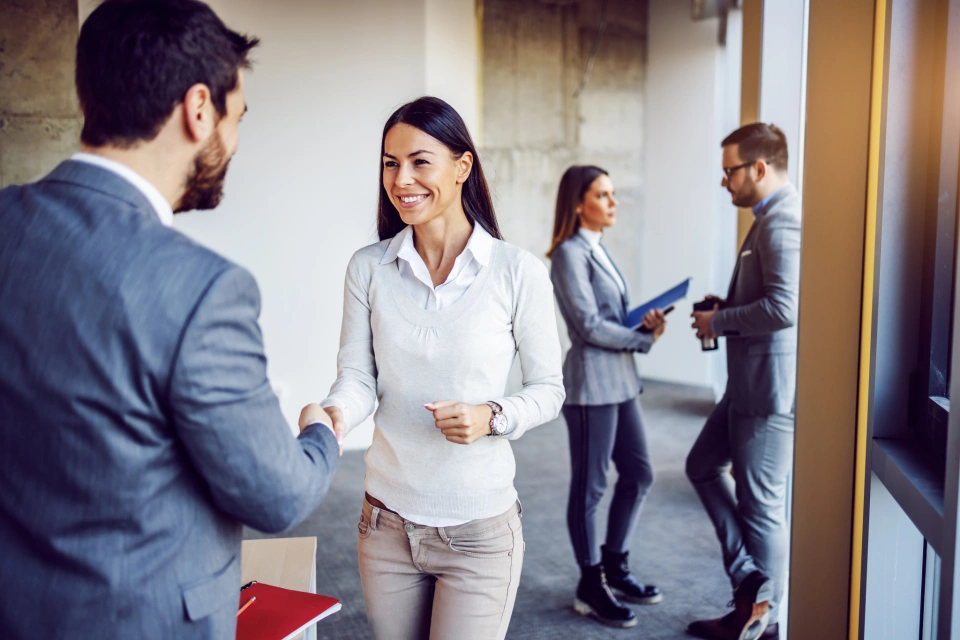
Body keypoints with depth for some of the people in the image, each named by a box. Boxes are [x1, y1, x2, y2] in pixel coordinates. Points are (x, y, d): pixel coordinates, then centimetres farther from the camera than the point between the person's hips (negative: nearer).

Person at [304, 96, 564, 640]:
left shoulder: (518, 272, -9)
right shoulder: (369, 268, -1)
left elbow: (549, 390, -2)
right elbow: (358, 377, -3)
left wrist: (492, 417, -20)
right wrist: (333, 415, -24)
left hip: (479, 532, -3)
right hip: (386, 524, 3)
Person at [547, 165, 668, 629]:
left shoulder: (597, 250, 15)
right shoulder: (570, 253, -12)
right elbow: (590, 326, -17)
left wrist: (645, 322, -1)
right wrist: (646, 339, -10)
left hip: (620, 381, 9)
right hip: (592, 382, -9)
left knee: (638, 474, 15)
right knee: (590, 486, 3)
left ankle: (614, 568, 31)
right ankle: (591, 587, 16)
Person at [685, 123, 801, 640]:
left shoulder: (782, 221, -19)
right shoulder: (770, 218, 14)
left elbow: (784, 307, -29)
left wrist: (719, 321, -16)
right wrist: (726, 307, 8)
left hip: (770, 388, -11)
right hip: (748, 383, 11)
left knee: (760, 502, 2)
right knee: (703, 465, 17)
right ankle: (749, 580, 20)